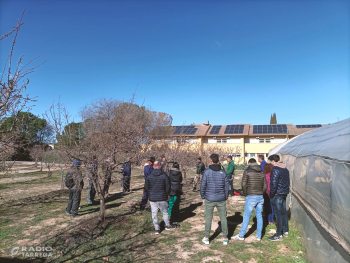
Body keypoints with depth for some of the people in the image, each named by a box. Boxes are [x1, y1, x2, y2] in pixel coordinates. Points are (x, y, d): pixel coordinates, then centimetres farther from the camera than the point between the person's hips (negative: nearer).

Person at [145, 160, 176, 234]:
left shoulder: (149, 176, -3)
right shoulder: (164, 175, -11)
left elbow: (146, 188, 1)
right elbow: (168, 187, -7)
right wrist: (166, 194, 11)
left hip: (152, 199, 2)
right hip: (162, 198, -1)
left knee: (154, 214, 10)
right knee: (165, 212, 15)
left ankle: (157, 229, 16)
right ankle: (167, 225, 30)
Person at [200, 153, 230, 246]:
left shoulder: (207, 171, -9)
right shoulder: (223, 172, -2)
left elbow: (203, 185, -7)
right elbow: (227, 186, 2)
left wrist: (203, 197, 5)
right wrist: (226, 197, 13)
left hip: (209, 199, -2)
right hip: (221, 199, 2)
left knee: (208, 218, 10)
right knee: (223, 218, 13)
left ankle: (206, 238, 18)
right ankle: (225, 238, 20)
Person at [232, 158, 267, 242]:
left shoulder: (247, 171, -6)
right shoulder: (262, 173, 9)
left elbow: (243, 184, -11)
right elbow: (265, 186, 8)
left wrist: (245, 194, 1)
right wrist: (261, 193, 15)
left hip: (251, 197, -5)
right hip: (260, 197, 5)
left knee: (246, 216, 2)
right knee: (259, 216, 13)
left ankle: (241, 235, 10)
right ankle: (258, 236, 18)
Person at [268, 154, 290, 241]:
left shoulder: (275, 170, -18)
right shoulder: (285, 169, 11)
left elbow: (274, 184, -22)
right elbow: (288, 182, 19)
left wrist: (271, 195, -13)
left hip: (277, 194, -9)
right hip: (284, 193, 9)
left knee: (278, 214, -2)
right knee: (283, 212, 18)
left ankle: (279, 235, 5)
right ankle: (285, 231, 30)